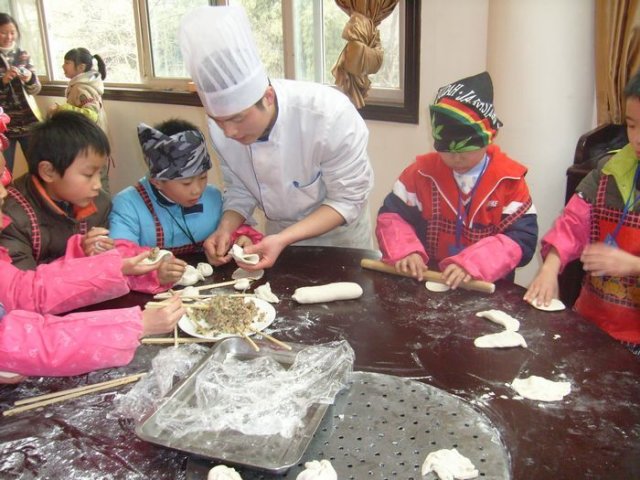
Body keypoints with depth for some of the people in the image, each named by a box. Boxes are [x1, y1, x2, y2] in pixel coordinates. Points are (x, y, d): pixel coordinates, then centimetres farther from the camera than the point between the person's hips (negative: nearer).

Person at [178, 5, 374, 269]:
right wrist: (226, 229, -25)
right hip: (279, 233, 3)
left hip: (338, 234, -3)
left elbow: (348, 199, -26)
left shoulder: (329, 114, -35)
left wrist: (283, 240, -35)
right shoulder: (223, 123, -21)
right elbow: (239, 187, -6)